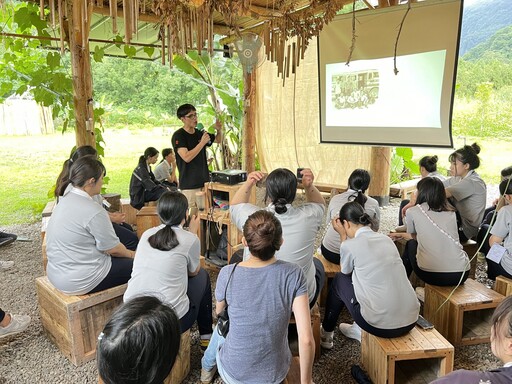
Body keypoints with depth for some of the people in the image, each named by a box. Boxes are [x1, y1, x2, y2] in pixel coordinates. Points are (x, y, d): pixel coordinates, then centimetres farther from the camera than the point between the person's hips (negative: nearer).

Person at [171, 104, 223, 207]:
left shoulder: (200, 133, 10)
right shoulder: (178, 136, -8)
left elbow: (218, 140, 25)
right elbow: (186, 157, -20)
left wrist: (219, 130, 4)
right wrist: (202, 142, -18)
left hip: (204, 181, 6)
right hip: (189, 185, -6)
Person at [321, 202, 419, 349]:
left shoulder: (350, 245, -10)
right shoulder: (386, 239, 7)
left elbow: (345, 271, 12)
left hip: (382, 326, -6)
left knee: (339, 280, 18)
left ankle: (326, 334, 34)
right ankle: (359, 330, 40)